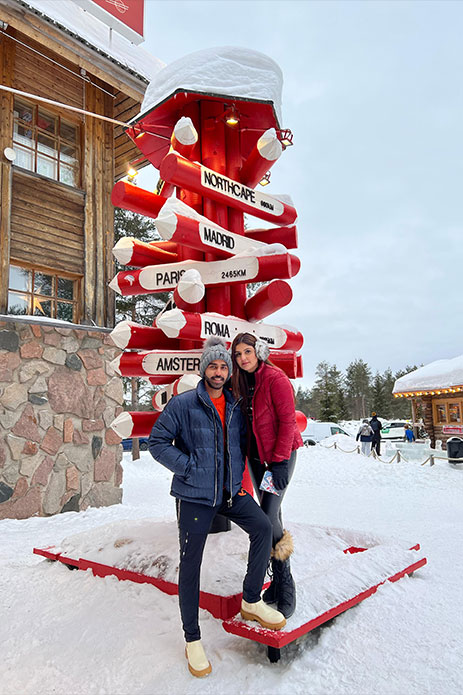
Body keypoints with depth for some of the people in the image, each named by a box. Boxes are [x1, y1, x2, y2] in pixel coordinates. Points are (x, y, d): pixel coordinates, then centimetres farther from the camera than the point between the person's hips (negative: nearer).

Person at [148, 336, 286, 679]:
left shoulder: (235, 407, 6)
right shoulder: (183, 404, -10)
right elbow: (158, 442, -10)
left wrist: (241, 480, 8)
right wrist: (189, 467, -16)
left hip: (232, 491, 4)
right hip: (195, 495, -4)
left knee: (263, 528, -12)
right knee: (190, 564, 2)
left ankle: (252, 602, 10)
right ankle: (192, 638, 21)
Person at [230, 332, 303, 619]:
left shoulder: (275, 378, -14)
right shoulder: (241, 383, 7)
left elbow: (287, 421, -16)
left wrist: (279, 461, -19)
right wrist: (245, 456, 9)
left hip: (280, 455, -7)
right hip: (256, 456, 7)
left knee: (269, 516, -11)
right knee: (270, 514, 11)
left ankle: (286, 584, 7)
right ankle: (279, 580, 24)